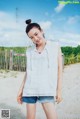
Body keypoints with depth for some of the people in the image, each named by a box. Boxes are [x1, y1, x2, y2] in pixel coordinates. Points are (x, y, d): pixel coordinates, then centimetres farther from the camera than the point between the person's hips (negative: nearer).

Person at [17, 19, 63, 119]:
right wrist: (21, 89, 10)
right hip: (30, 89, 3)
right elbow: (28, 71, 14)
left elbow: (59, 69, 3)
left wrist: (59, 90, -3)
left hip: (47, 89, -2)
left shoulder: (55, 46, 5)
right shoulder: (29, 51, 11)